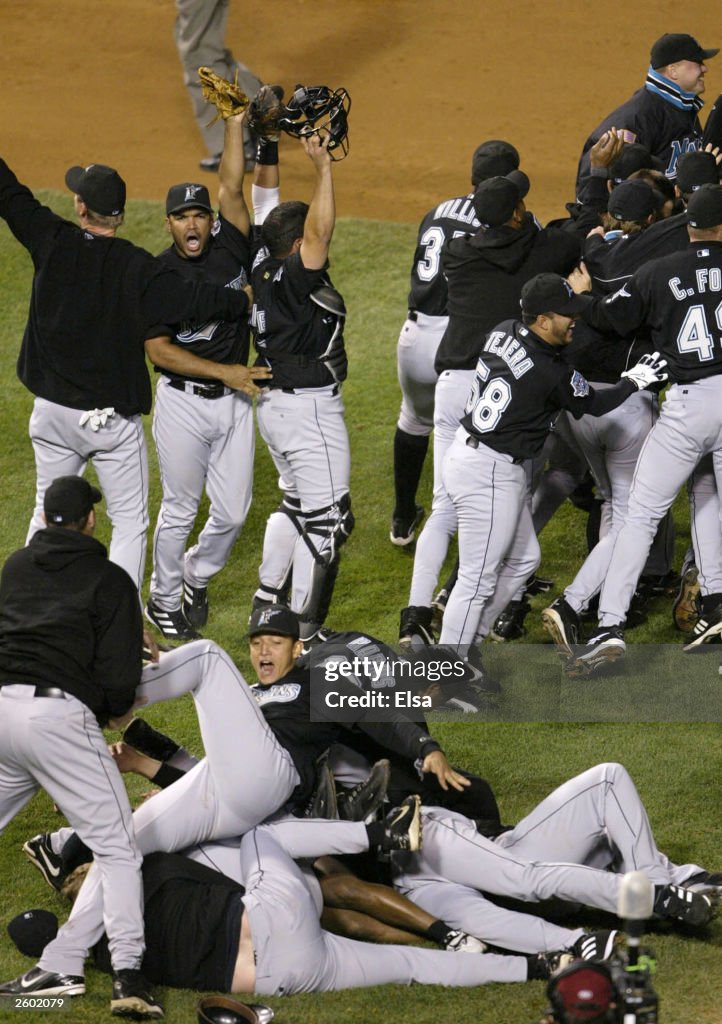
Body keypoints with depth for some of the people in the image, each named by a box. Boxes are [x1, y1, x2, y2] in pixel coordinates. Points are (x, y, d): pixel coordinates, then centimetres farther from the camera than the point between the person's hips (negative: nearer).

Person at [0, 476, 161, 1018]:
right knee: (117, 850, -2)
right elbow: (120, 674, -3)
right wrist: (114, 710, 19)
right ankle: (128, 973, -16)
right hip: (58, 714, -5)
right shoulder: (109, 580, 5)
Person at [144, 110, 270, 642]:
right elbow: (159, 350, -12)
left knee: (233, 512, 8)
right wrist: (227, 372, -17)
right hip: (183, 402, -3)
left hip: (235, 400, 3)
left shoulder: (231, 250, -1)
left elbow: (231, 189, -9)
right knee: (180, 510, 6)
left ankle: (196, 578, 34)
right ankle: (164, 600, 24)